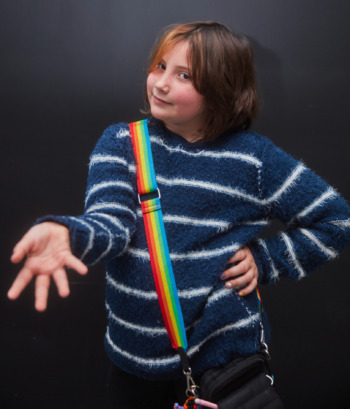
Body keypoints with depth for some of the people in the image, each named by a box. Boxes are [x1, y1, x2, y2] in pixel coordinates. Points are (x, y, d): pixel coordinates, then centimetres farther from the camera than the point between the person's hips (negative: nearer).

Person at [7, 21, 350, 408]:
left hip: (221, 353, -2)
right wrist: (64, 233, -41)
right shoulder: (121, 141, -3)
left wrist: (264, 260, -8)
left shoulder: (254, 157, -9)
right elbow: (111, 220, -19)